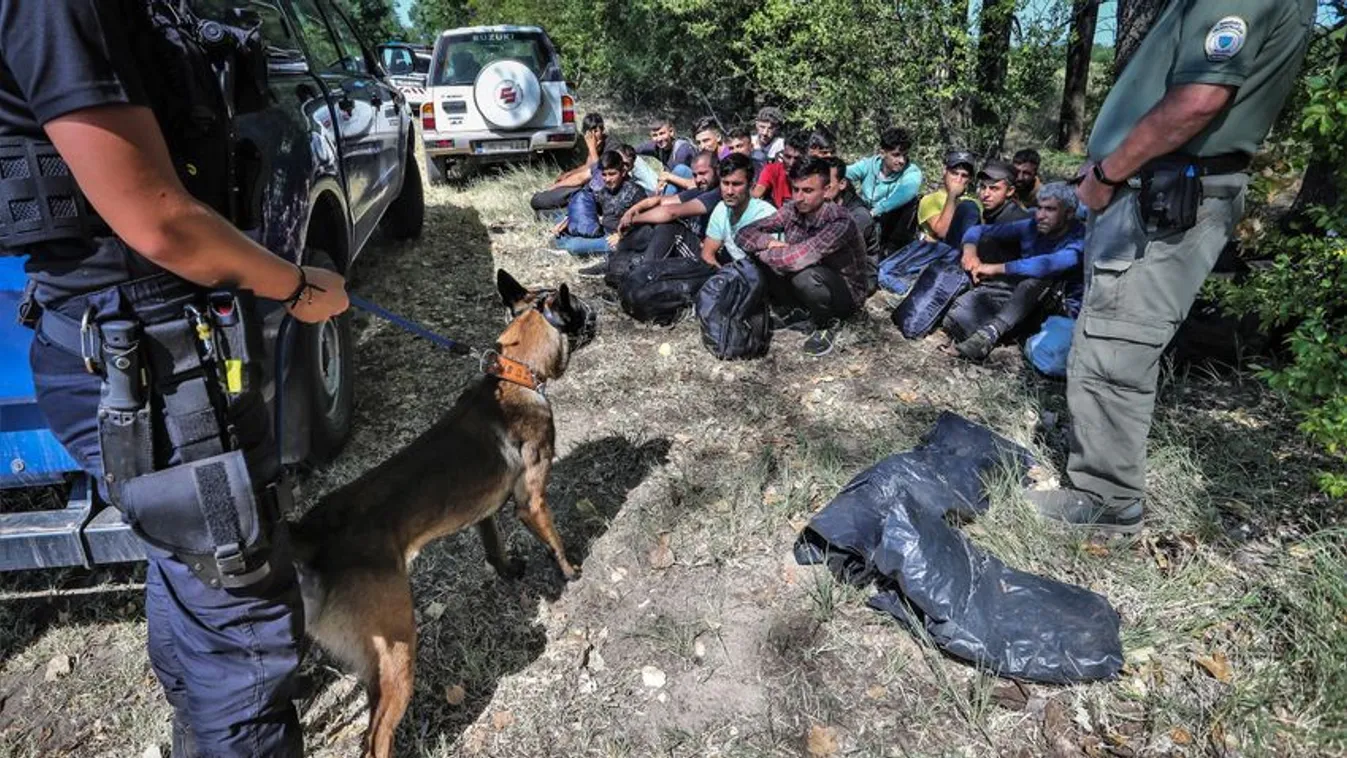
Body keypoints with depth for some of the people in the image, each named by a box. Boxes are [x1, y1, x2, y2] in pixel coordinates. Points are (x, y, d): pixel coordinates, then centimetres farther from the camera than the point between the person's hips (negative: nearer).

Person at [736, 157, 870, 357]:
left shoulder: (839, 222, -29)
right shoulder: (792, 211, -10)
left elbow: (798, 257, -42)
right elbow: (744, 234, -8)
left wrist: (763, 253, -24)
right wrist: (769, 242, -28)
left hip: (846, 294, -6)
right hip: (812, 287, 6)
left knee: (804, 274, -37)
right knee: (757, 264, -14)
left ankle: (829, 325, -8)